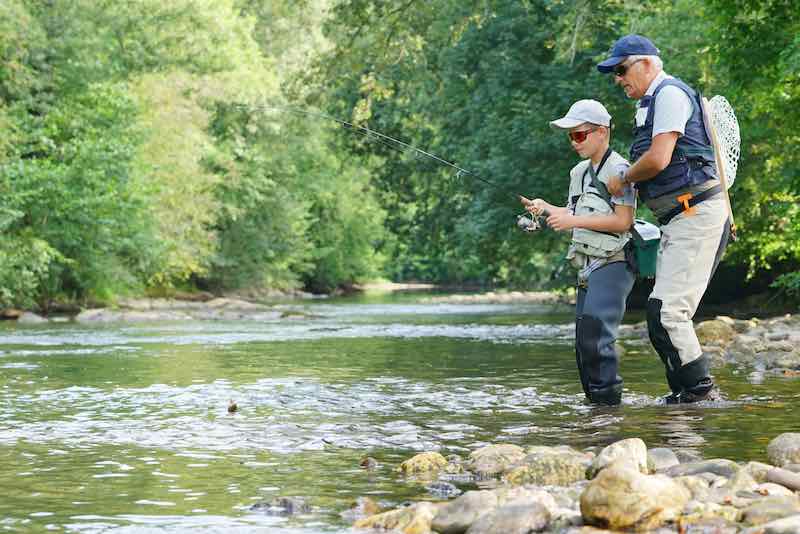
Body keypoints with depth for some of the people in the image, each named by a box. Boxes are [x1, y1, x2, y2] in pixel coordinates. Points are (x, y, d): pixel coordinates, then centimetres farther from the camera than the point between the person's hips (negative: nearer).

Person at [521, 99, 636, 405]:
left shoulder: (618, 169, -9)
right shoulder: (579, 173, 18)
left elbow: (622, 221, -16)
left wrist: (573, 220, -17)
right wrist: (545, 208, 4)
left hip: (612, 263, -9)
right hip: (588, 265, 9)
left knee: (594, 331, -22)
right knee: (585, 344, 8)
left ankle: (607, 398, -18)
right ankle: (595, 403, 14)